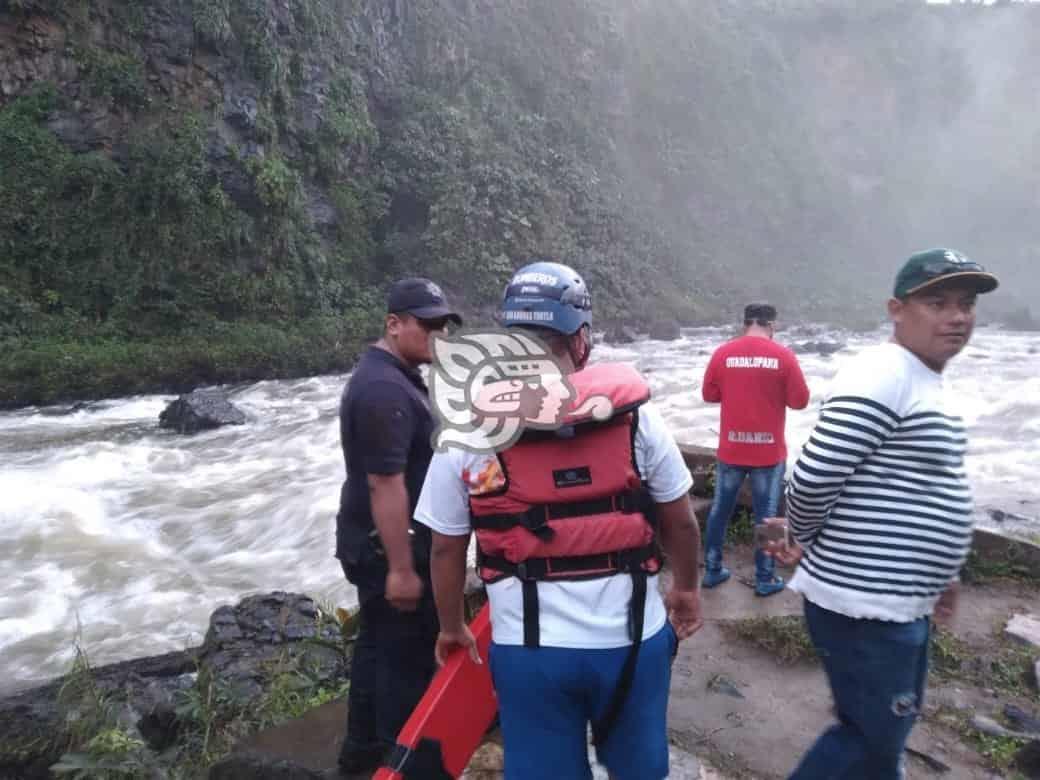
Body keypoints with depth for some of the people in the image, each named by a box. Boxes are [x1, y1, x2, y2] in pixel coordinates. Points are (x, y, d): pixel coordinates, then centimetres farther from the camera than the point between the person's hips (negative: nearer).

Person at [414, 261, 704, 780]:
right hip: (632, 637, 1)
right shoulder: (635, 412, -8)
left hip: (530, 649, 0)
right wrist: (686, 589, 21)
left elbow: (446, 548, -1)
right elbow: (680, 521, 2)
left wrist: (452, 629, 16)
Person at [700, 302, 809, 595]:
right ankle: (765, 579, 19)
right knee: (766, 515, 9)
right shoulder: (783, 356, -8)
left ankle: (712, 570, 24)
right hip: (769, 451, -2)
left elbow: (709, 394, 4)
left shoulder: (722, 353, -4)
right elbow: (800, 400, -4)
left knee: (720, 510, 15)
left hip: (731, 450, 2)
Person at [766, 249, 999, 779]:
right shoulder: (881, 376, -21)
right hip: (861, 603, -10)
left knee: (888, 728, 25)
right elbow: (814, 479, -25)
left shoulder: (925, 381, 12)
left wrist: (935, 573, 17)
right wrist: (806, 544, -8)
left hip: (900, 601, 10)